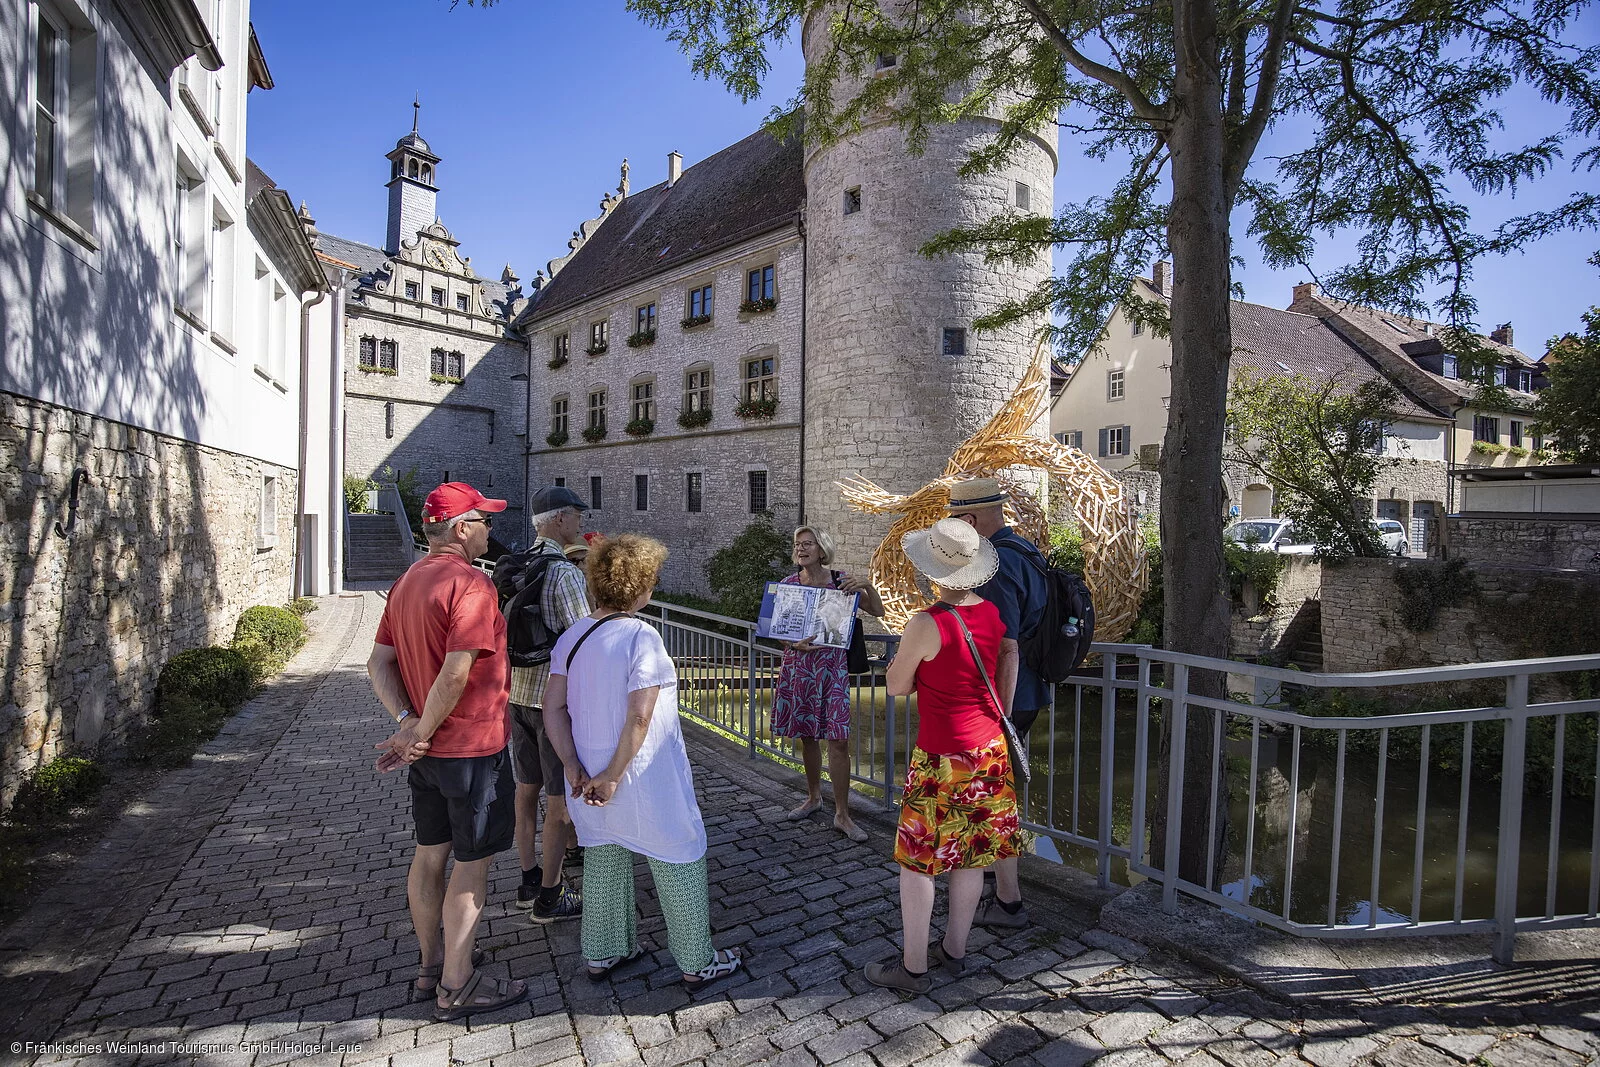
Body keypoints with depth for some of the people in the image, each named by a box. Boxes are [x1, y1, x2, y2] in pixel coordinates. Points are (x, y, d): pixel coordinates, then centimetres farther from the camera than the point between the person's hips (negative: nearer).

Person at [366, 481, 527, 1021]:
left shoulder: (406, 582, 8)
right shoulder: (470, 584, -21)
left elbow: (378, 663, 7)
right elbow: (456, 674, -28)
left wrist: (407, 723, -3)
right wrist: (422, 733, -14)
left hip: (428, 750, 9)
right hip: (473, 746, -9)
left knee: (430, 854, 20)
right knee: (472, 864, 6)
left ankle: (432, 965, 37)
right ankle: (457, 987, 19)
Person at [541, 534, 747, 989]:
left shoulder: (573, 636, 1)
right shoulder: (641, 636, -20)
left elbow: (553, 707, -2)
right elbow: (639, 716, -25)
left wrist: (575, 768, -4)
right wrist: (613, 776, -15)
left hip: (591, 778, 7)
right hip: (645, 781, -7)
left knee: (604, 862, 24)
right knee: (680, 866, 11)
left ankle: (601, 954, 42)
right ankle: (697, 963, 26)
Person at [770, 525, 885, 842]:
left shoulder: (841, 580, -3)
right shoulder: (788, 584, 2)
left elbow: (878, 611, -3)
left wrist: (866, 586, -20)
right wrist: (794, 644, -17)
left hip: (832, 666, -2)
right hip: (798, 665, 2)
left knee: (838, 740, -4)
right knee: (807, 736, 14)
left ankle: (842, 814, 9)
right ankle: (813, 797, 34)